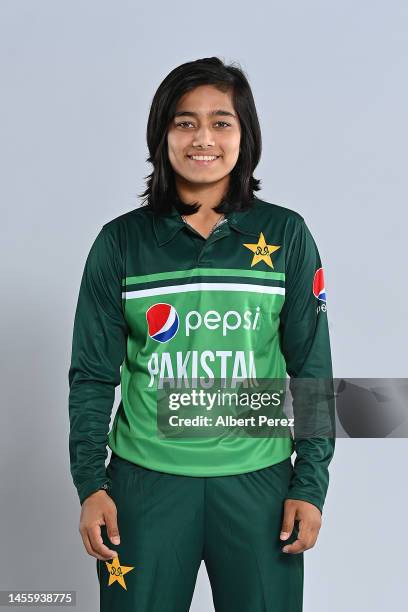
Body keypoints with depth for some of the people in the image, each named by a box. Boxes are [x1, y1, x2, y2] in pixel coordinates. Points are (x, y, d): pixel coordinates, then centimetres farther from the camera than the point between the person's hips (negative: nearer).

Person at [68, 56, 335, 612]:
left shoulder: (286, 235, 0)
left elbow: (312, 367, 3)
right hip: (146, 481, 0)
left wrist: (311, 483, -1)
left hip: (258, 480, 0)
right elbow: (93, 374, 4)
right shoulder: (121, 242, 1)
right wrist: (90, 484, -3)